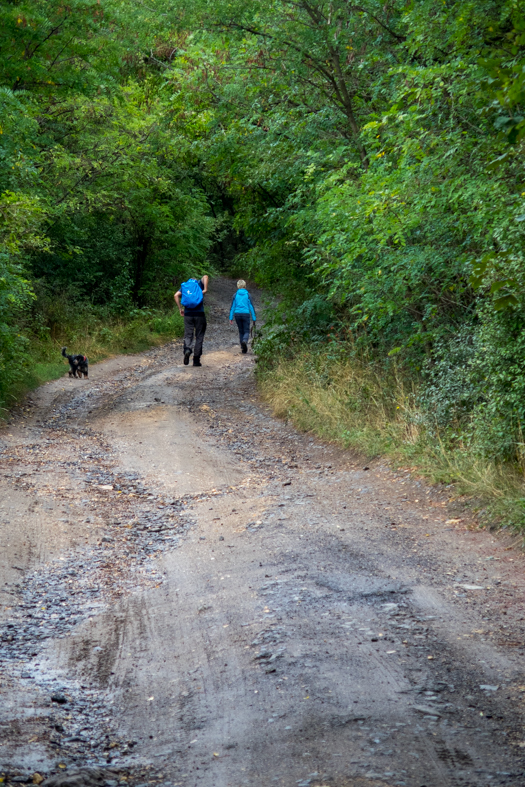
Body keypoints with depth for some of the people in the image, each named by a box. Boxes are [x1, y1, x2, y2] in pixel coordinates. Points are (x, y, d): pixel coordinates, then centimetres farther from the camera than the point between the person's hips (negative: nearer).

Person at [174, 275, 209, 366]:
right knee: (199, 337, 6)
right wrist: (205, 289, -11)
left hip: (188, 314, 2)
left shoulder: (184, 286, 14)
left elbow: (176, 295, 0)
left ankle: (187, 349, -28)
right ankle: (196, 360, 4)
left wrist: (180, 309, 3)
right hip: (199, 314, -2)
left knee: (188, 335, 4)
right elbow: (205, 277, -11)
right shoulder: (199, 283, 9)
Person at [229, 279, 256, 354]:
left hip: (237, 314, 2)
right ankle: (244, 341, -30)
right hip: (246, 314, -2)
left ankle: (243, 348, 11)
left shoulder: (235, 295, 3)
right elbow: (251, 306, -2)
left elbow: (233, 306, 4)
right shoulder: (247, 295, -1)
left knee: (241, 331, 13)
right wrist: (254, 318, 2)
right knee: (246, 331, 1)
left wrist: (231, 318, 8)